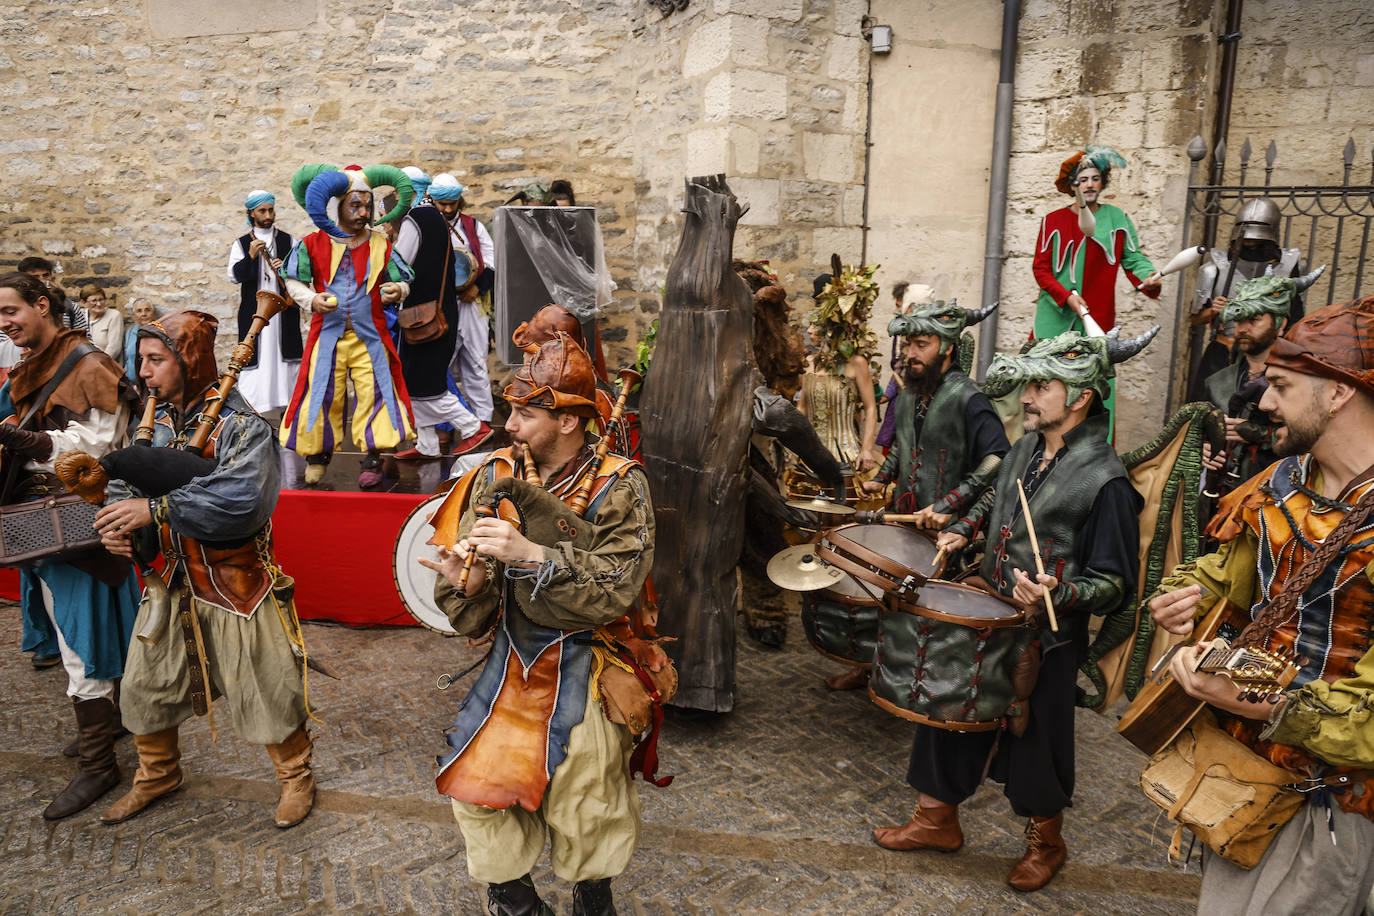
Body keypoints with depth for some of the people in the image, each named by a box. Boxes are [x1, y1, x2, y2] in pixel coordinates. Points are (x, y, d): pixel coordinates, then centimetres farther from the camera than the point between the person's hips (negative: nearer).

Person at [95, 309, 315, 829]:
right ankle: (157, 776, 43)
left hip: (236, 581, -7)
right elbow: (124, 482, 7)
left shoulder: (241, 425, -18)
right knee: (145, 683, 18)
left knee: (264, 687, 3)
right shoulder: (154, 421, 4)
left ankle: (295, 776, 27)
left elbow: (242, 499, -32)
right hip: (173, 580, 7)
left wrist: (156, 509, -31)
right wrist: (117, 524, -15)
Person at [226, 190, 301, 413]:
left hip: (283, 311, 1)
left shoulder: (288, 241, 11)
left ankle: (289, 405, 1)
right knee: (256, 356, -5)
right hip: (254, 310, 0)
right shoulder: (241, 244, 9)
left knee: (285, 355, -4)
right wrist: (250, 257, -18)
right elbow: (233, 276, -2)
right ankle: (249, 411, -1)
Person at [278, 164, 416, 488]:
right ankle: (318, 452, 24)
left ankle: (372, 456, 8)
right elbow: (293, 281, 8)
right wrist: (311, 300, -11)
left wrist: (398, 290, -15)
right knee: (321, 394, 3)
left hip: (370, 336, 1)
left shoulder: (381, 245, 6)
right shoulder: (312, 244, 2)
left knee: (374, 392, -3)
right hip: (328, 334, 0)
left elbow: (403, 281, 9)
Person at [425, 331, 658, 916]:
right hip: (514, 655, 4)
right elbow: (472, 617, 2)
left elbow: (615, 588, -21)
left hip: (585, 665, -3)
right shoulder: (496, 477, -1)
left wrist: (532, 555, -31)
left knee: (584, 797, 0)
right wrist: (467, 585, -22)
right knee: (478, 780, 1)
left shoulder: (619, 487, -11)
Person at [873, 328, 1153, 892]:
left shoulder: (1105, 480, -20)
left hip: (1046, 639, -7)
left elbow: (1115, 583, -18)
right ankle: (937, 820, 36)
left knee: (1037, 743, 11)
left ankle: (1045, 844, 39)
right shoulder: (1025, 448, 2)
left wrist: (1055, 593, -32)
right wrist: (964, 529, 11)